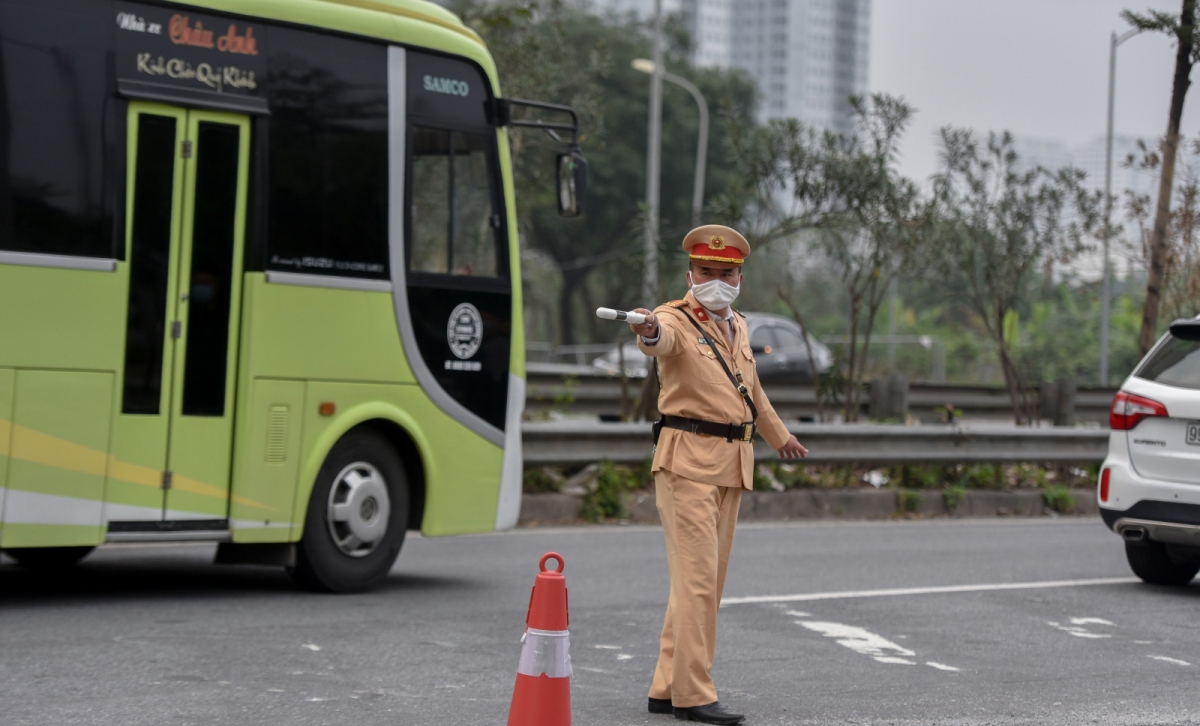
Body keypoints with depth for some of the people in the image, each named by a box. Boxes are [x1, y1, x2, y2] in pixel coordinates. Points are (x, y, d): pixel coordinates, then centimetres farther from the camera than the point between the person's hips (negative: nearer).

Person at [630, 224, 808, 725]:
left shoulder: (737, 326, 15)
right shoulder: (677, 319, -8)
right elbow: (662, 341, -34)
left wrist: (779, 435, 45)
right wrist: (648, 332, -58)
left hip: (733, 462, 8)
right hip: (688, 460, -8)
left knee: (709, 579, 10)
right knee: (696, 576, -12)